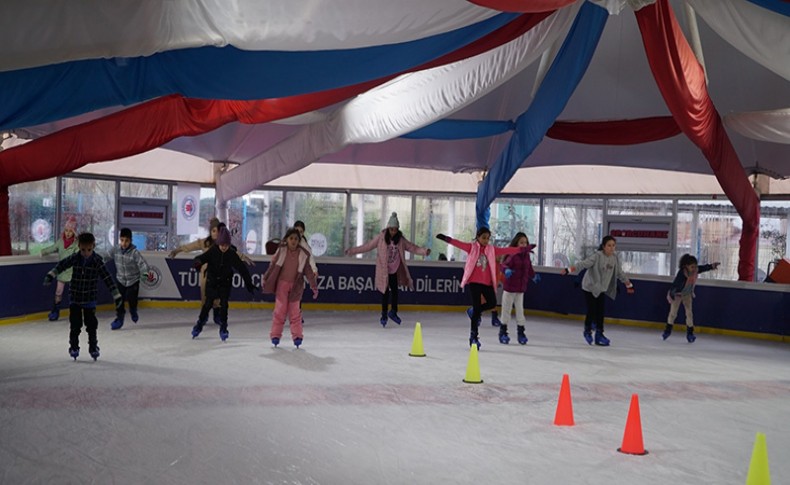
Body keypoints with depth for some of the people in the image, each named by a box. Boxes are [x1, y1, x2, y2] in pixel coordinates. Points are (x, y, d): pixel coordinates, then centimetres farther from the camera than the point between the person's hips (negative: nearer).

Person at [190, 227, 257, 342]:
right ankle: (199, 325, 18)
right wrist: (198, 262, -49)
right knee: (208, 303, 1)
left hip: (225, 282, 0)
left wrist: (249, 283, -7)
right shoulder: (212, 251, -14)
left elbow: (242, 268, -8)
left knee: (224, 304, -5)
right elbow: (202, 258, -22)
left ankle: (223, 328, 6)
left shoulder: (232, 254, -12)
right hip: (212, 281, 0)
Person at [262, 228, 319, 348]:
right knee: (280, 309, 3)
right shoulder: (281, 251, -8)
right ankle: (275, 334, 13)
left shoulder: (303, 254, -7)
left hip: (296, 285, 0)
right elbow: (273, 265, 1)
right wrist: (265, 279, 4)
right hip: (282, 283, 0)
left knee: (294, 311, 2)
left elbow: (308, 271, -1)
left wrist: (314, 286, 0)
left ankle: (297, 335, 9)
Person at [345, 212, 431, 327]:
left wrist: (424, 251, -14)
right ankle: (384, 315, 14)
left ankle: (393, 312, 29)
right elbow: (367, 246, -6)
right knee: (385, 292, 0)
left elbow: (412, 247, 0)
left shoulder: (401, 239, 0)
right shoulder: (381, 237, -8)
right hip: (383, 270, -3)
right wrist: (352, 250, -9)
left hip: (395, 270, 3)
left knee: (395, 291, 9)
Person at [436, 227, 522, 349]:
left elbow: (506, 250, 6)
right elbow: (459, 244, -13)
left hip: (487, 282, 4)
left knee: (492, 303, -1)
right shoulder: (472, 247, -1)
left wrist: (522, 249, 1)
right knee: (477, 307, -3)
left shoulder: (492, 249, 9)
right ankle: (474, 335, 8)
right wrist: (446, 239, -28)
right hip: (474, 282, -4)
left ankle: (474, 312, 28)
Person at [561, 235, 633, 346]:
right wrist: (570, 269, -41)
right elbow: (584, 263, -29)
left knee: (600, 311, 2)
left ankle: (599, 334, 13)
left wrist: (628, 284, 18)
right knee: (591, 310, -5)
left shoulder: (614, 257, -2)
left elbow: (619, 272, 10)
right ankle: (587, 331, 19)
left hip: (601, 288, 5)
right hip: (589, 287, -5)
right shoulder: (598, 256, -20)